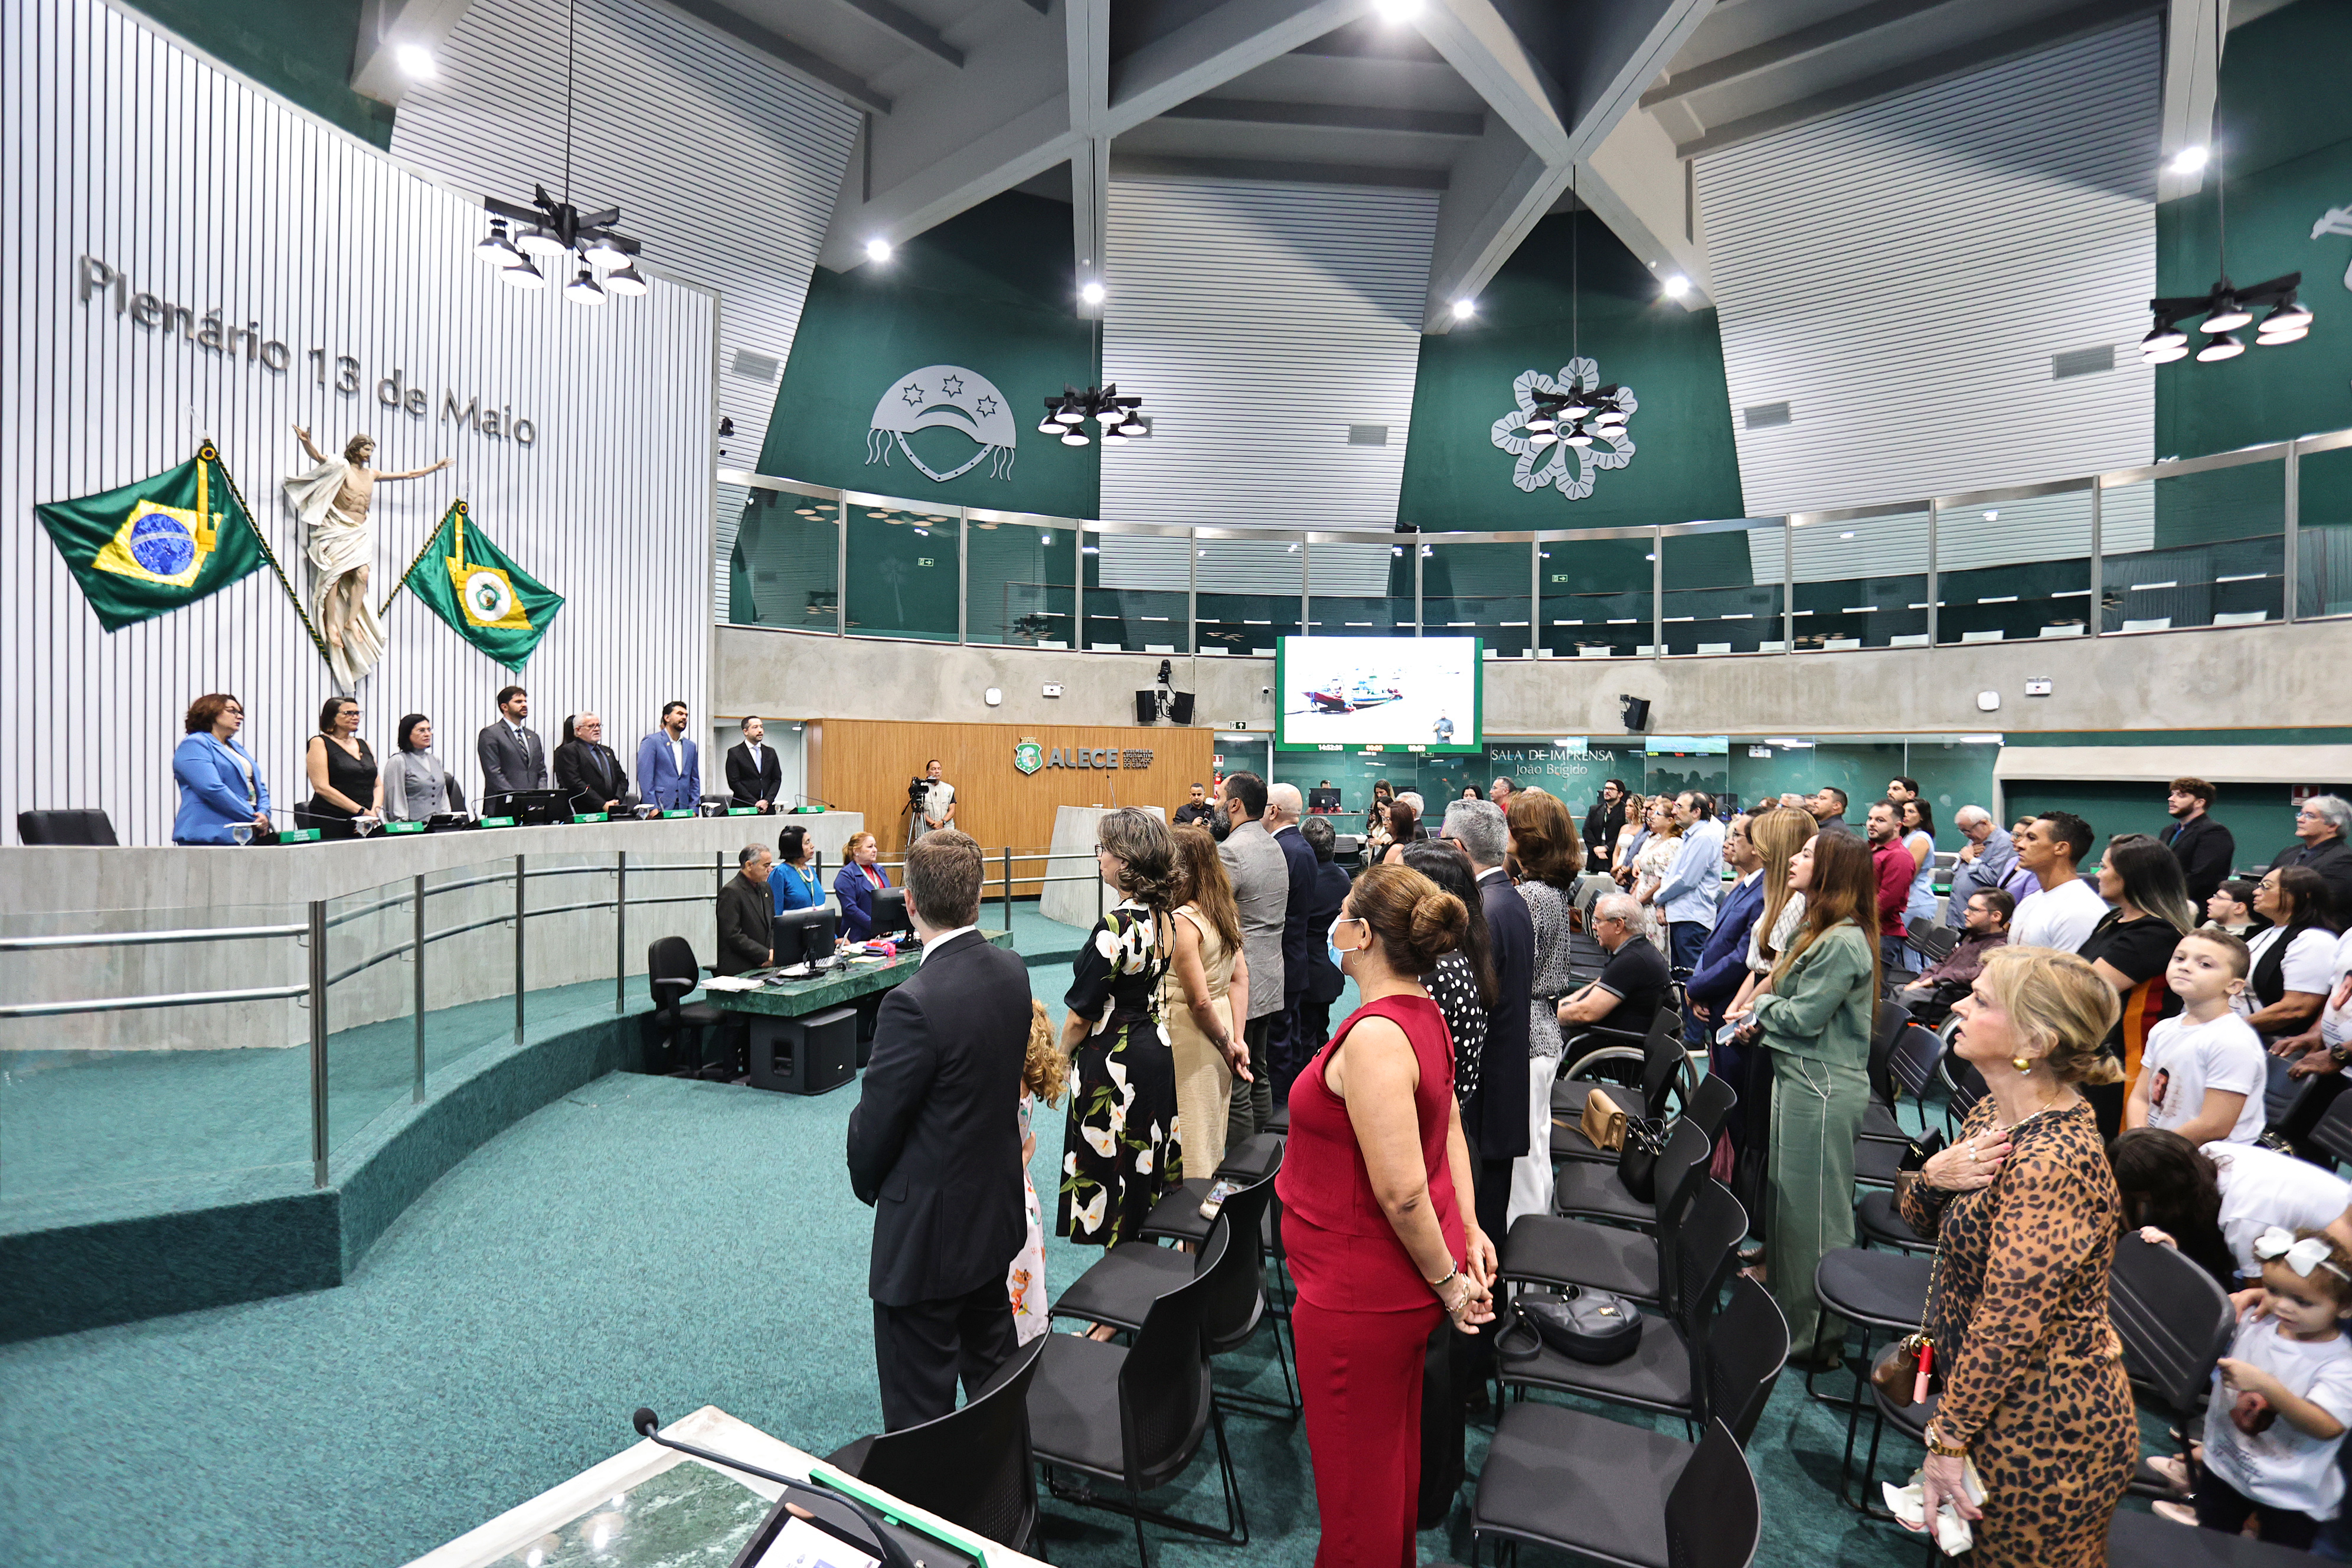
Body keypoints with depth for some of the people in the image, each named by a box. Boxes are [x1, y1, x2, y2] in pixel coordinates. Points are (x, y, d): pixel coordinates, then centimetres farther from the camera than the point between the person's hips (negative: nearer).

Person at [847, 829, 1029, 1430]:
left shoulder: (914, 1003, -28)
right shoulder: (1012, 970, -7)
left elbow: (875, 1123, -16)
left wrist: (867, 1182, 4)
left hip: (928, 1228, -8)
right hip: (997, 1206, 8)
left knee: (919, 1404, 12)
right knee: (994, 1367, 27)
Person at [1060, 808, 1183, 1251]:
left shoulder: (1115, 926, -25)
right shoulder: (1162, 916, -1)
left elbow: (1082, 1015, -18)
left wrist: (1061, 1059, -2)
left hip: (1114, 1064, -8)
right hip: (1157, 1050, 8)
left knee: (1111, 1172, 8)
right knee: (1146, 1164, 21)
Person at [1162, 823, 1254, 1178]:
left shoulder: (1181, 922, -23)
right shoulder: (1227, 913, 2)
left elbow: (1199, 1000, -22)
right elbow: (1240, 979, 4)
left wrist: (1226, 1044, -8)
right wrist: (1236, 1039, 3)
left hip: (1187, 1038, -8)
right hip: (1219, 1026, 8)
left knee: (1186, 1143, 8)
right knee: (1210, 1136, 23)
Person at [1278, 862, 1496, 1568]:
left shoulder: (1373, 1037, -30)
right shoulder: (1424, 1016, 0)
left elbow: (1401, 1191, -29)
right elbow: (1450, 1126, 9)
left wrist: (1447, 1279, -15)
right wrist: (1468, 1227, 10)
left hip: (1359, 1297, -9)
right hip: (1404, 1287, 9)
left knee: (1356, 1480, 13)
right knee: (1396, 1448, 29)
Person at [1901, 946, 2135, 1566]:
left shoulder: (2051, 1164, -29)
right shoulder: (1993, 1115, -1)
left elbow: (2008, 1325, -27)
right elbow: (1925, 1223, 8)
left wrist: (1948, 1440, -19)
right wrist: (1936, 1176, -15)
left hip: (2045, 1437, -8)